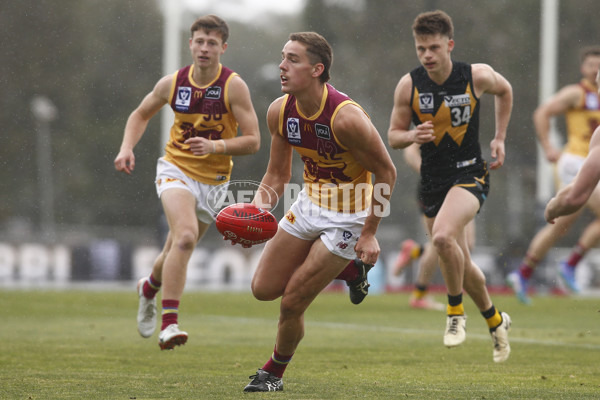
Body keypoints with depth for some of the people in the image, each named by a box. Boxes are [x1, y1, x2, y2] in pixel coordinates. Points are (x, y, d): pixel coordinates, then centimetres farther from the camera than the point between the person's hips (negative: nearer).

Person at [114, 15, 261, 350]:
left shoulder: (234, 86, -12)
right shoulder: (173, 83, -4)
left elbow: (253, 140, -12)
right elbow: (142, 114, 14)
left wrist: (215, 147, -28)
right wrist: (127, 148, -2)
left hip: (213, 181, 1)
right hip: (176, 169, -1)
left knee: (178, 251, 14)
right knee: (185, 235, -28)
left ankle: (150, 286, 50)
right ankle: (169, 323, -30)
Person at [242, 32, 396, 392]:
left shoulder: (346, 117, -29)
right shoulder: (280, 112, -8)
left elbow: (386, 173, -18)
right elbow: (277, 174, 5)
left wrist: (369, 234, -17)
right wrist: (258, 208, -14)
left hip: (348, 218, -7)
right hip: (310, 204, 7)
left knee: (292, 302, -7)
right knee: (264, 288, 7)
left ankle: (274, 373, 19)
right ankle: (344, 269, 26)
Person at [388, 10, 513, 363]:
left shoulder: (477, 76, -10)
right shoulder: (408, 86, -7)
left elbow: (505, 91, 13)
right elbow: (394, 135, 3)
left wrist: (500, 138, 10)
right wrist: (412, 136, -20)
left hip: (470, 175, -4)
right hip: (432, 182, 4)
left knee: (443, 236, -32)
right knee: (461, 266, 13)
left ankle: (456, 312, -10)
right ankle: (495, 320, 39)